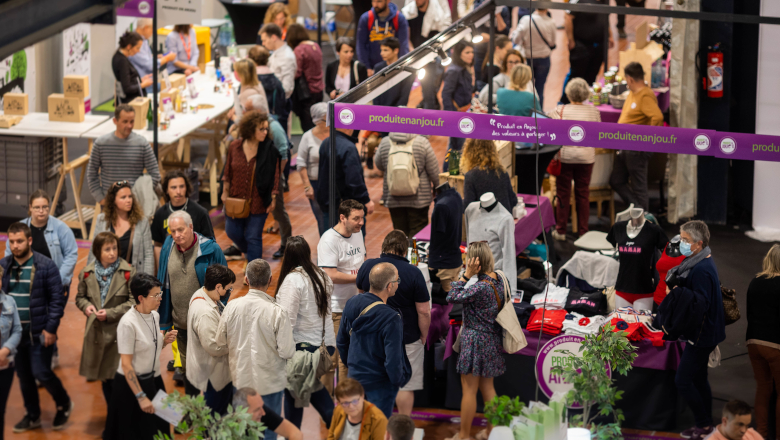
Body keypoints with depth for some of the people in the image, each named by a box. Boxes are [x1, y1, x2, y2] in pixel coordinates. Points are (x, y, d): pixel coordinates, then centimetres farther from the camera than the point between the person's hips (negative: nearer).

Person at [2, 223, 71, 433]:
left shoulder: (46, 266, -11)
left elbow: (57, 299, -9)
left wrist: (51, 328, -12)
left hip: (39, 334, -4)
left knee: (41, 373, -5)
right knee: (23, 376, 12)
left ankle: (64, 404, 20)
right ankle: (32, 416, 27)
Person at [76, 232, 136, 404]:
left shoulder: (127, 272, -7)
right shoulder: (87, 273, 5)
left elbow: (133, 301, -8)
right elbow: (80, 297, 19)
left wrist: (110, 313, -14)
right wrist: (86, 306, -4)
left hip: (119, 331, -4)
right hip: (96, 331, 4)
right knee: (105, 377, 11)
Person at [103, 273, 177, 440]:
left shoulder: (155, 315, 1)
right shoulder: (128, 323, -22)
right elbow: (126, 364, -21)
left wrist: (164, 341, -6)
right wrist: (141, 397, -23)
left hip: (153, 380, 7)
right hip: (132, 383, -7)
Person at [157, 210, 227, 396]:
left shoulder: (210, 249, -14)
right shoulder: (168, 248, -2)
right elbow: (162, 285, 7)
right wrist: (163, 320, 6)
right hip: (180, 322, 4)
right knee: (187, 367, 18)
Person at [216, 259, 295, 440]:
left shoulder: (232, 306, -11)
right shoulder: (277, 312, -22)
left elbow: (220, 342, 0)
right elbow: (287, 351, -18)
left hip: (240, 378, 3)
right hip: (269, 383, -3)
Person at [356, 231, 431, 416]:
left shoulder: (367, 266, -7)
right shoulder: (413, 273, -17)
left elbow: (360, 289, 15)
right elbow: (424, 312, -16)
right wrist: (423, 336, 0)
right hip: (407, 338, -4)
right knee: (405, 385, 7)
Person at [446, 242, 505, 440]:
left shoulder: (480, 287, -25)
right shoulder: (497, 279, 0)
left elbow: (452, 297, -20)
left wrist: (466, 275, -19)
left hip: (475, 340, -9)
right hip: (491, 339, 9)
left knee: (469, 389, 2)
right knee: (487, 387, 18)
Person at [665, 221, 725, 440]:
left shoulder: (702, 270, -25)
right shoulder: (699, 262, 9)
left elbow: (702, 302, -33)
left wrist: (677, 288, -35)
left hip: (701, 334, -11)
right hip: (702, 332, 11)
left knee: (682, 380, -6)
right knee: (698, 379, 18)